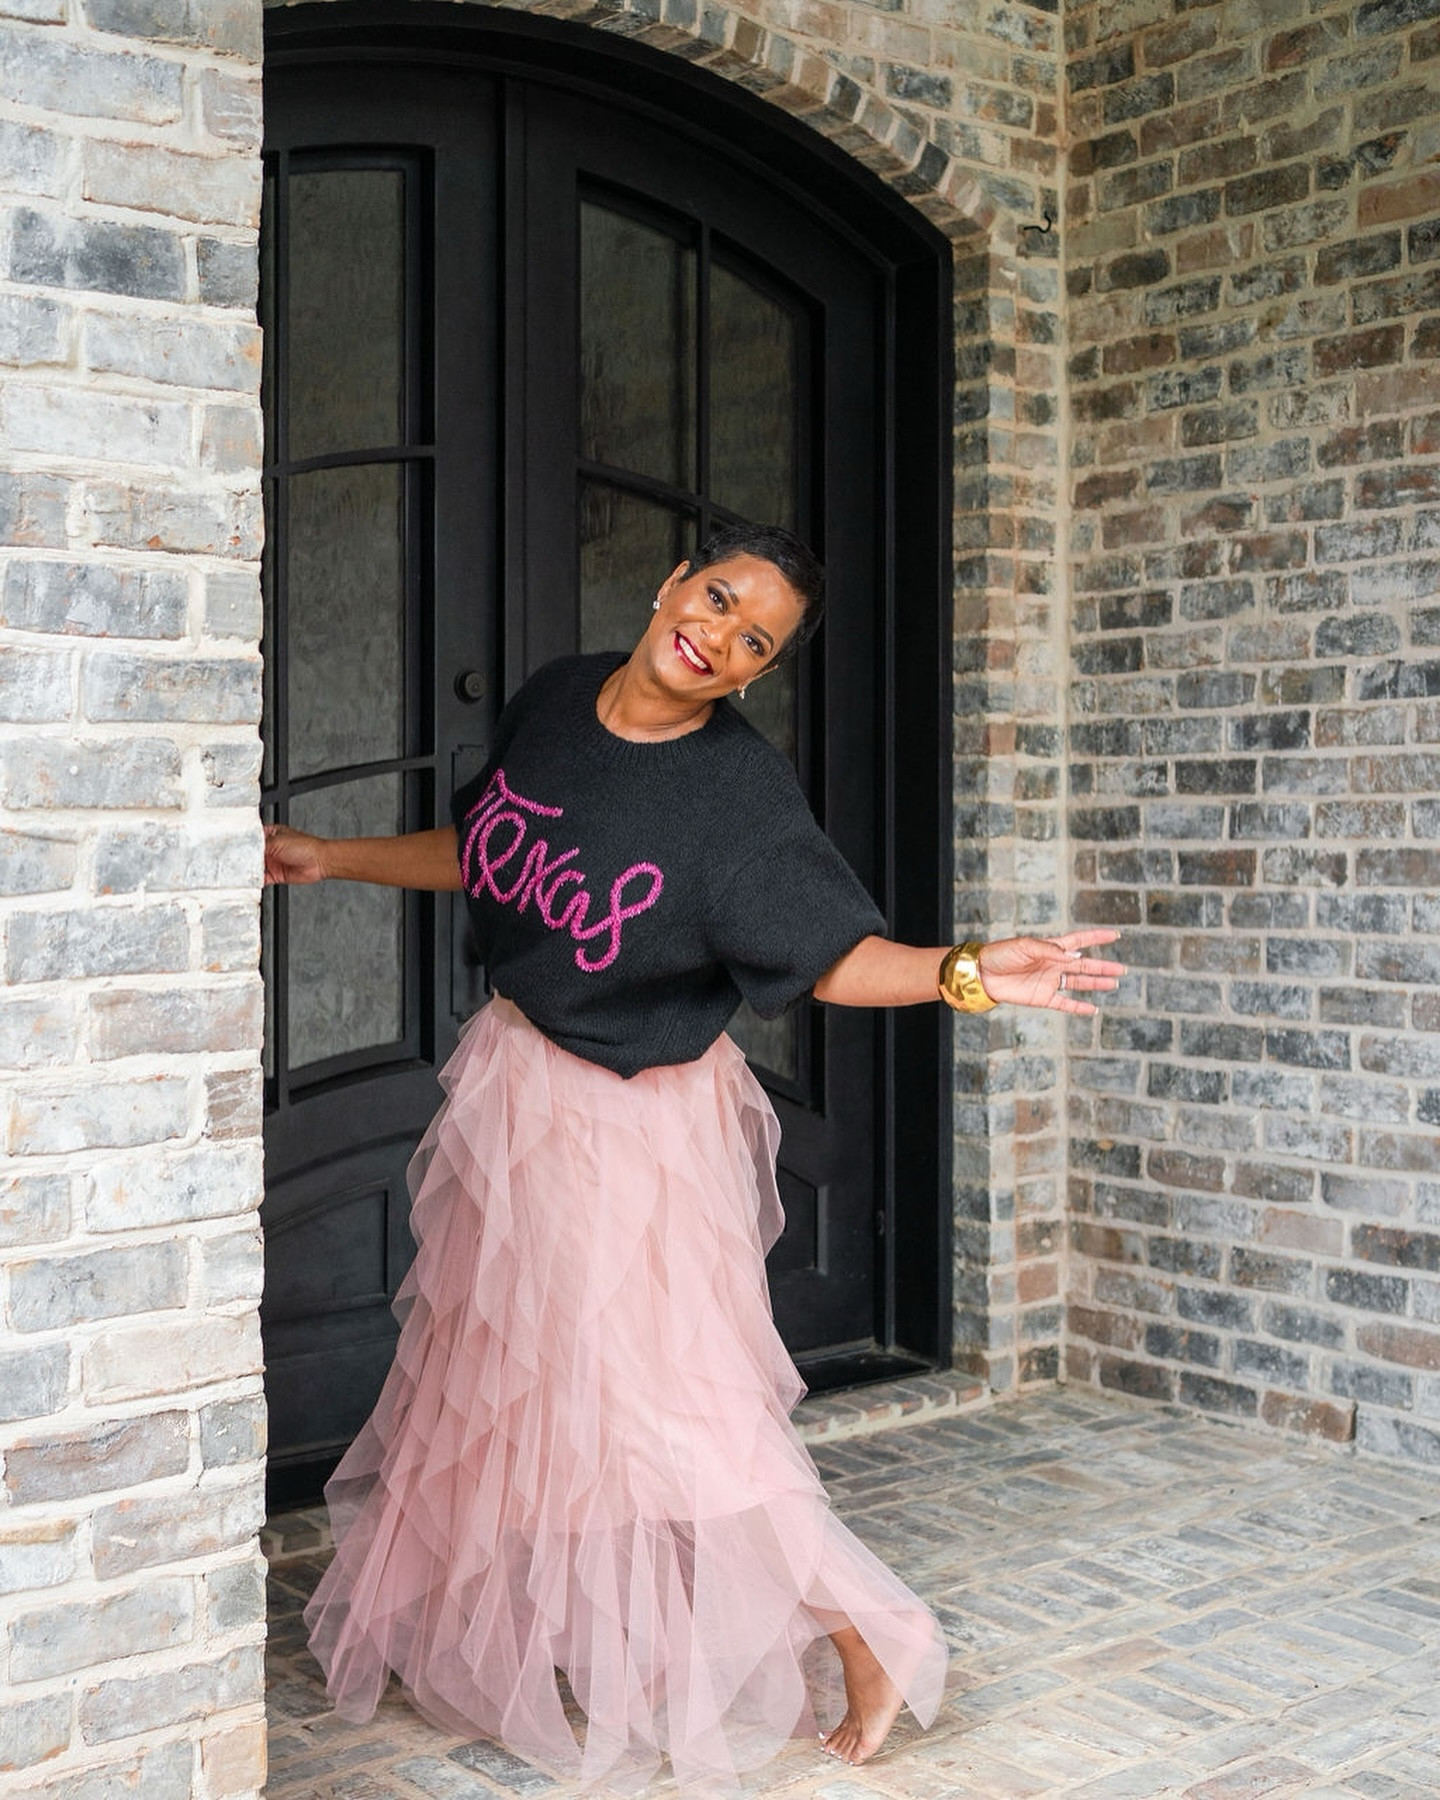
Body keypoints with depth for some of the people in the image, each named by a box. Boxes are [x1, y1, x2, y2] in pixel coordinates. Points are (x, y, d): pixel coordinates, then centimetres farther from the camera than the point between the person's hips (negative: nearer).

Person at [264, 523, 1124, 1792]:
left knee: (666, 1400, -4)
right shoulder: (553, 700, -2)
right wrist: (329, 860, 17)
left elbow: (834, 956, -22)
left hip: (638, 1120, -6)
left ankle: (864, 1640, 13)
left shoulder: (740, 793, -19)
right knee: (496, 1373, 19)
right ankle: (500, 1645, 42)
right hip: (511, 1083, 7)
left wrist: (966, 972, -38)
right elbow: (480, 851, 13)